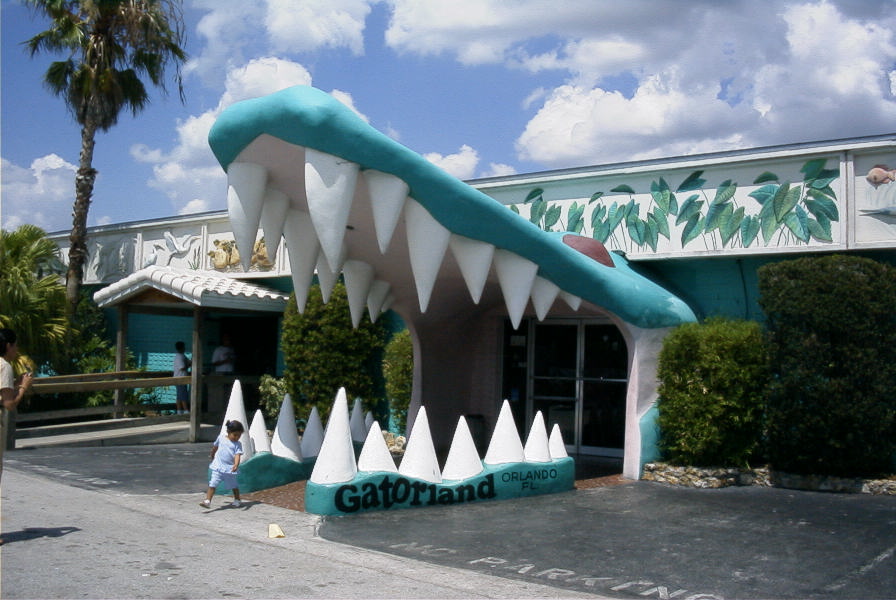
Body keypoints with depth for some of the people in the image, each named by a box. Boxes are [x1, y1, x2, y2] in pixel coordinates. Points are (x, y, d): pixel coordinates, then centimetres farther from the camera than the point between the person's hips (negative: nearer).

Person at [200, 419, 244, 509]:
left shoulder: (238, 444, -6)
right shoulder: (221, 438, 0)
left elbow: (238, 455, -20)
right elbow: (215, 447, 18)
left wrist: (236, 465, -39)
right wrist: (212, 457, 30)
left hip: (230, 469, -1)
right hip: (218, 468, 1)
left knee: (234, 485, 15)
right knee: (212, 484, -10)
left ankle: (237, 501, 33)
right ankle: (207, 501, -12)